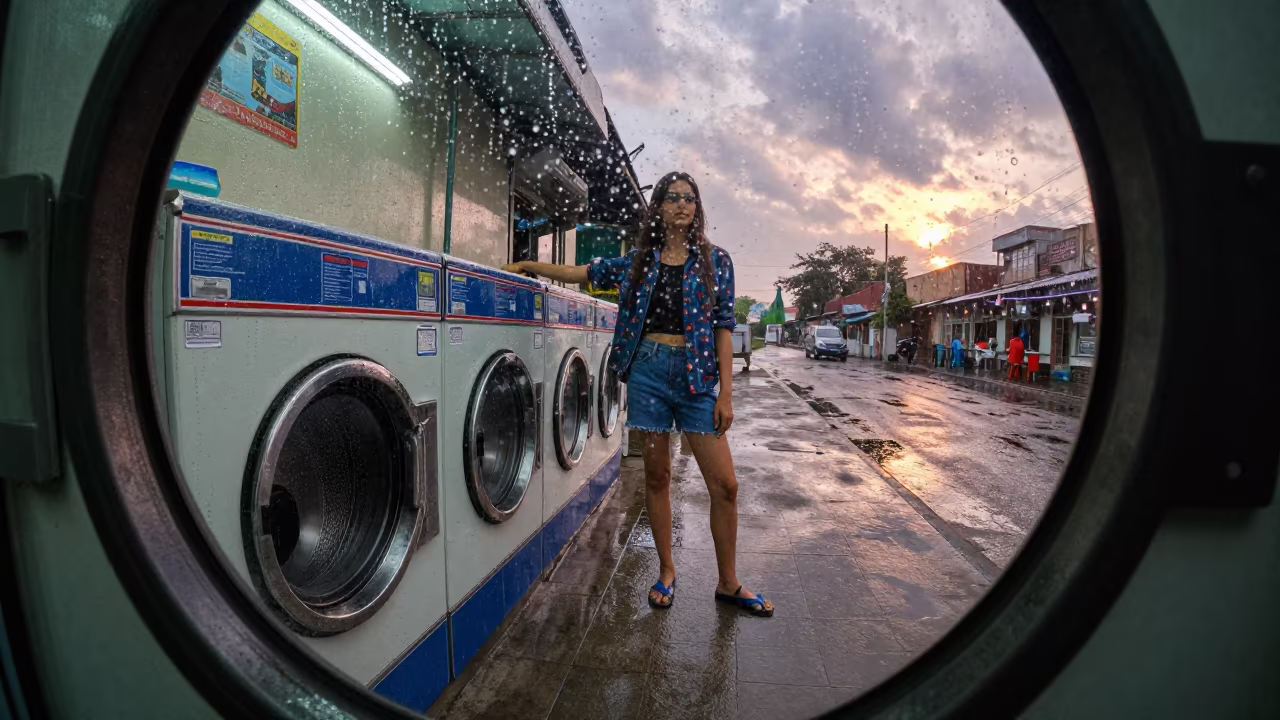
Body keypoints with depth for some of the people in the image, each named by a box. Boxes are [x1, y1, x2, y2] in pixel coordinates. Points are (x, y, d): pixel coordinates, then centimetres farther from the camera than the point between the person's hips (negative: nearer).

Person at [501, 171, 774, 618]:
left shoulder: (715, 261, 4)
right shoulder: (639, 261, 9)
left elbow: (723, 326, -1)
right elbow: (585, 273, 16)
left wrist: (725, 392, -6)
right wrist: (527, 266, 13)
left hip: (695, 374, -1)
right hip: (648, 368, 2)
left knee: (724, 484, -2)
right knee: (657, 476, 9)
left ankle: (728, 584, 17)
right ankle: (666, 572, 26)